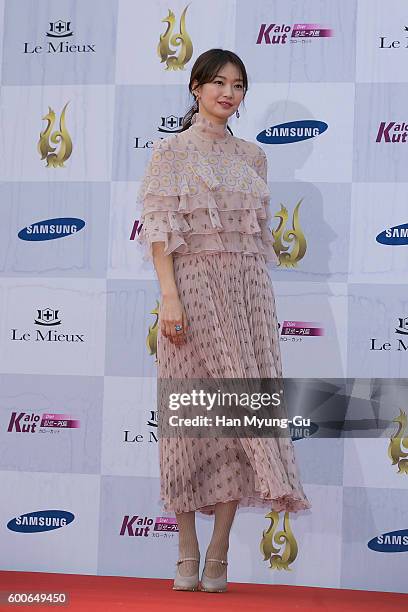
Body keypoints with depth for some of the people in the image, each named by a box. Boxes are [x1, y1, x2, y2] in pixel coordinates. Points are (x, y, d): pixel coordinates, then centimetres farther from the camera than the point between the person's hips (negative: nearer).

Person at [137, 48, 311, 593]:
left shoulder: (252, 156, 16)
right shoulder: (172, 151, 2)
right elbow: (159, 227, -6)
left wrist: (262, 297, 12)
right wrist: (169, 296, -16)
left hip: (249, 289, 4)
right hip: (195, 284, -4)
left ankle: (220, 553, 2)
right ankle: (188, 554, 4)